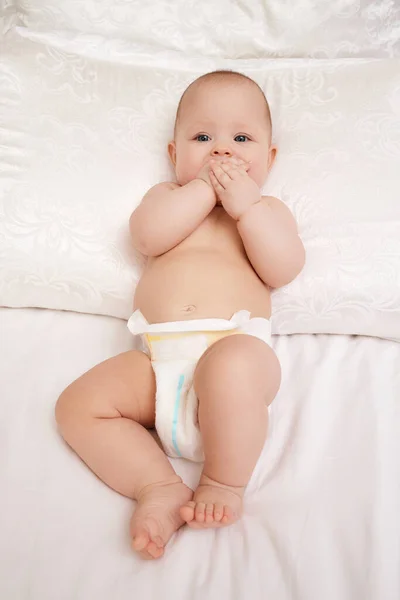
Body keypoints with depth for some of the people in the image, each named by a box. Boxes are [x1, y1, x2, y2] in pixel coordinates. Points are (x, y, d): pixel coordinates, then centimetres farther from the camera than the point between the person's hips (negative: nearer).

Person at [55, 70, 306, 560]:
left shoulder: (266, 209, 22)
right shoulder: (169, 195, 25)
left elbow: (283, 269, 1)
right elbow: (147, 234, -1)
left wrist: (246, 205, -5)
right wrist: (207, 187, -1)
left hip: (236, 346, -3)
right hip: (156, 360, 3)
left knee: (231, 366, -38)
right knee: (77, 404, -12)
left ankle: (224, 483, -16)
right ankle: (160, 486, -14)